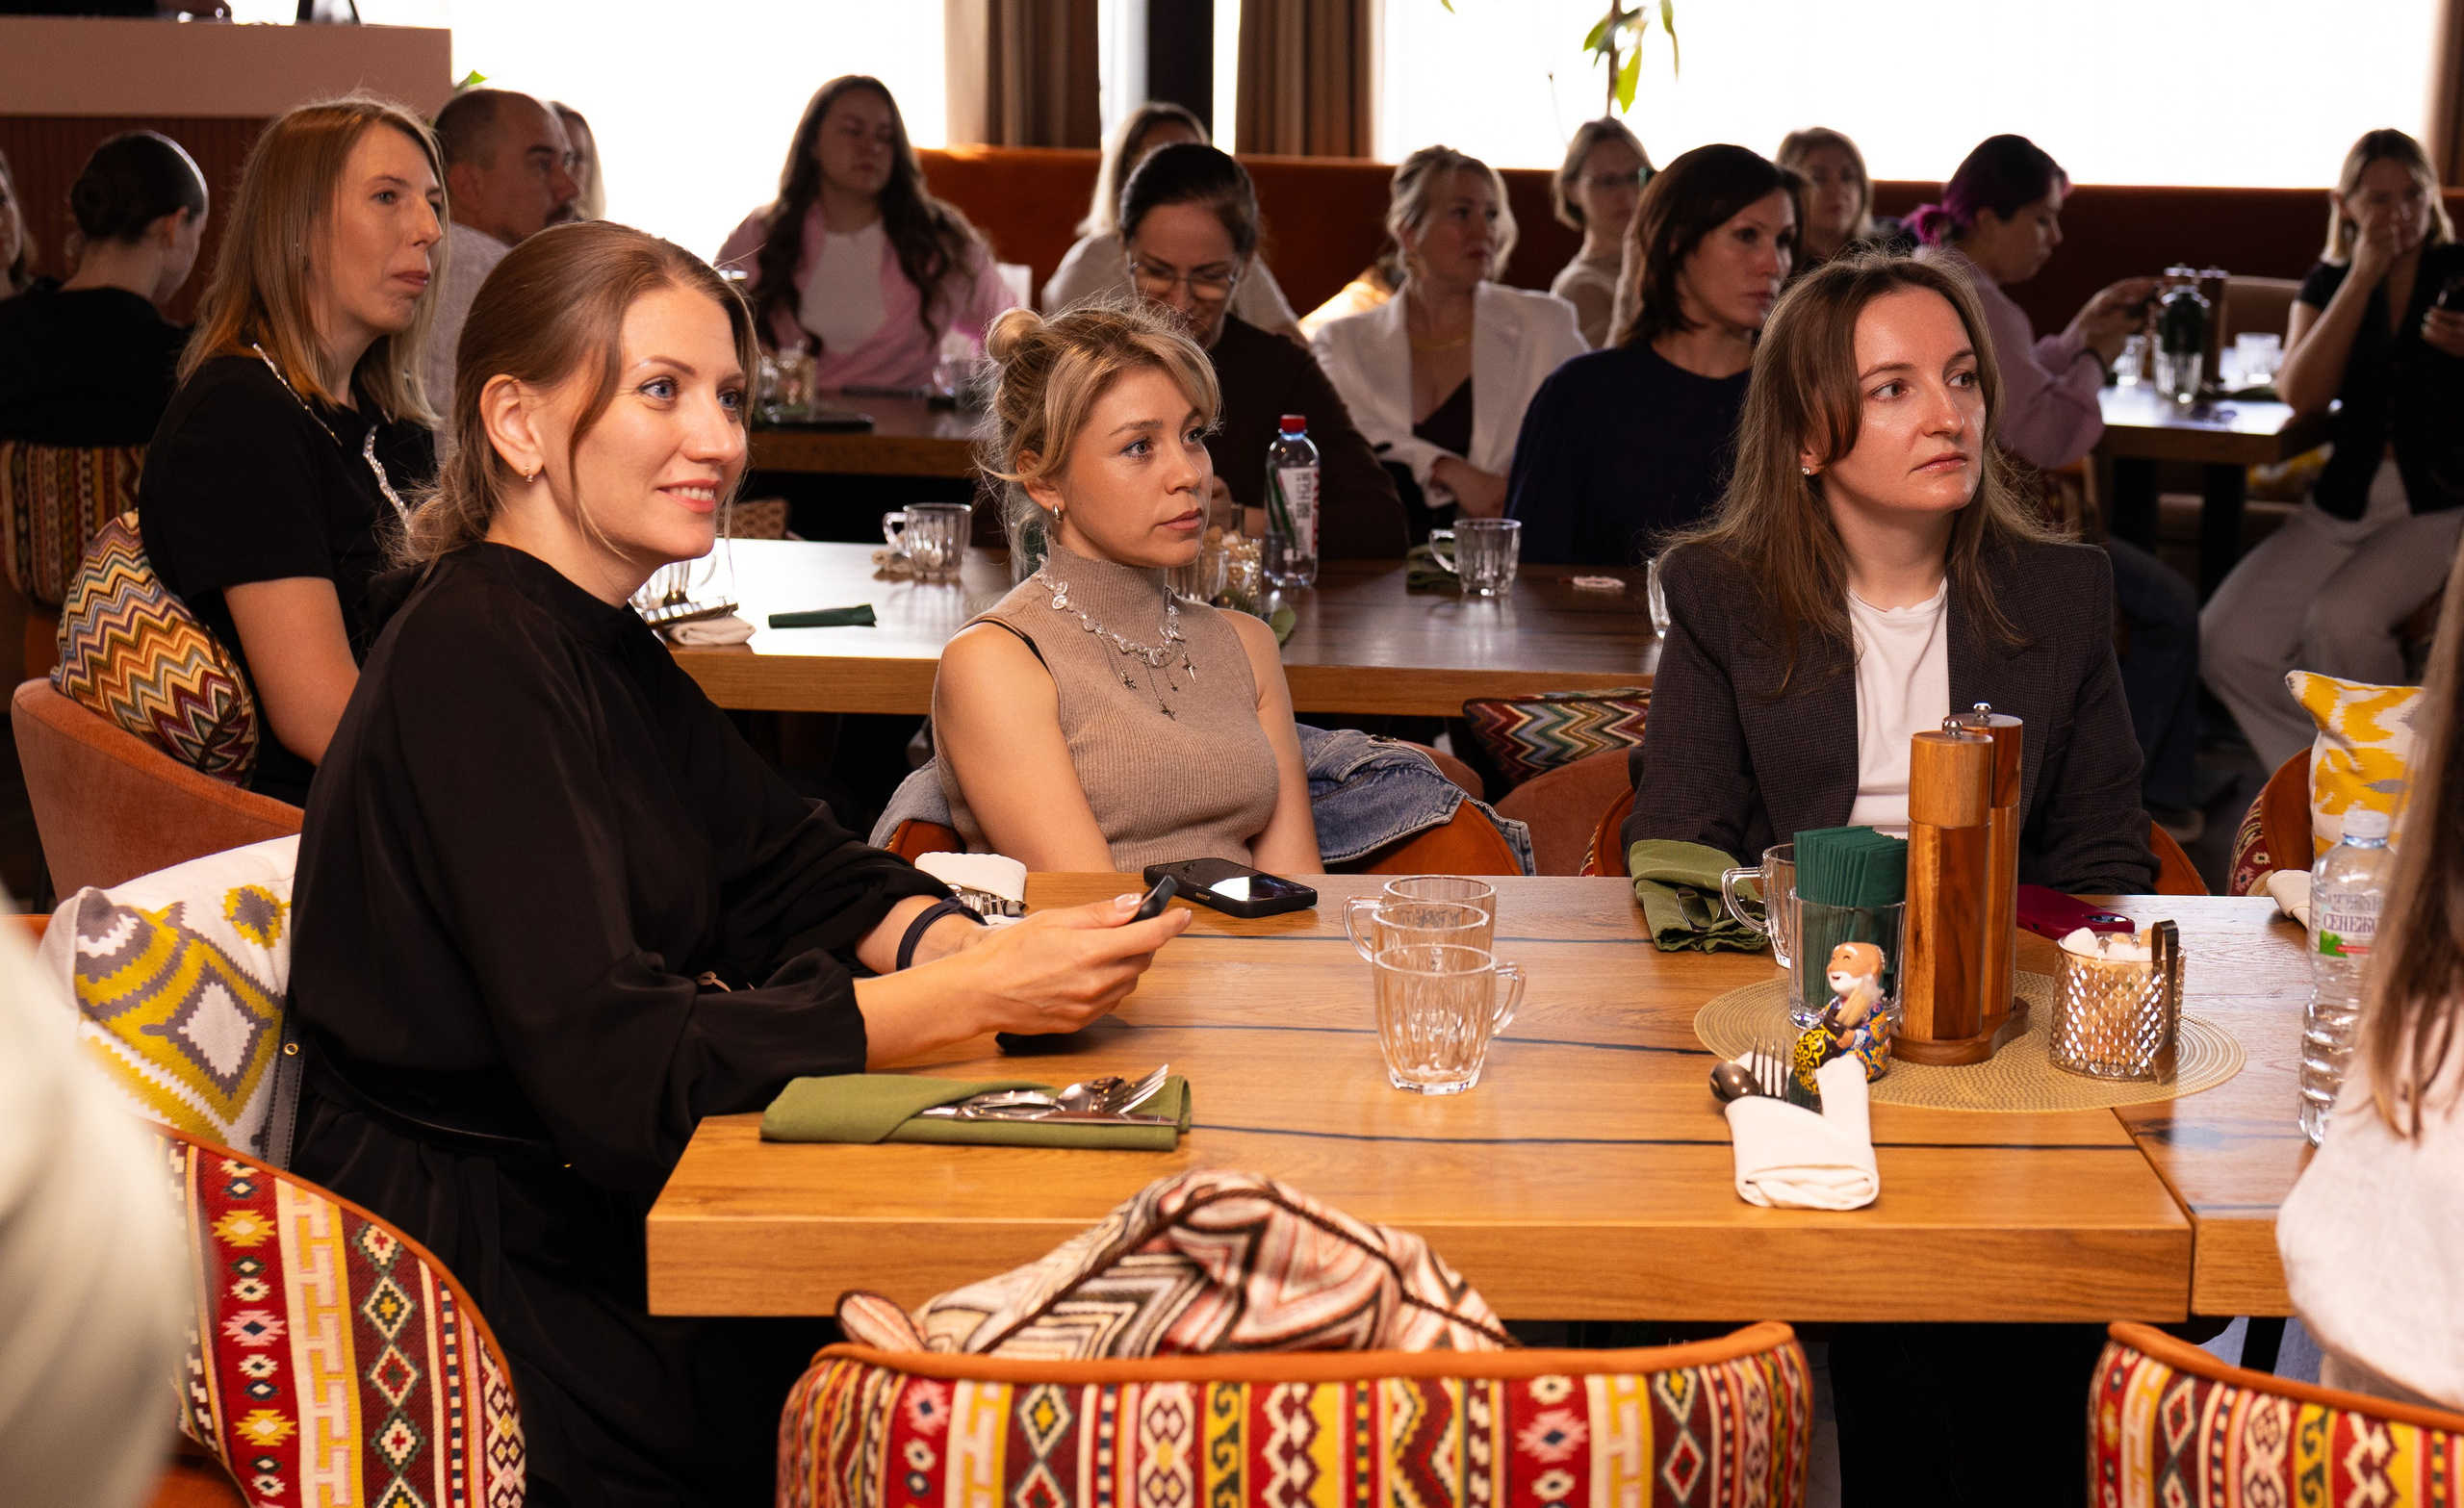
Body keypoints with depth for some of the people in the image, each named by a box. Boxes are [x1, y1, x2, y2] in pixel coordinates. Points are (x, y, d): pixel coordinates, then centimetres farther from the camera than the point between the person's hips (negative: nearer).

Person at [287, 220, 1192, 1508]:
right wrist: (978, 995, -27)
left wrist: (964, 945, -9)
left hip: (597, 1202, 8)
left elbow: (791, 868, 12)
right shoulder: (475, 664, -20)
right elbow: (614, 1061, -26)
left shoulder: (601, 643, 11)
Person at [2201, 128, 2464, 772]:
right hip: (2342, 502, 4)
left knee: (2342, 616, -32)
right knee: (2226, 641, -14)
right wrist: (2362, 277, -10)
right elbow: (2302, 393, -8)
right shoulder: (2329, 283, 9)